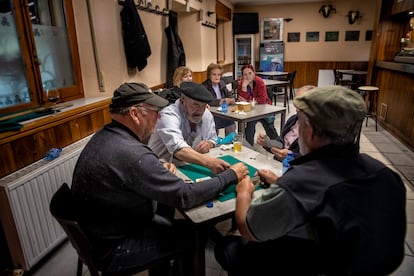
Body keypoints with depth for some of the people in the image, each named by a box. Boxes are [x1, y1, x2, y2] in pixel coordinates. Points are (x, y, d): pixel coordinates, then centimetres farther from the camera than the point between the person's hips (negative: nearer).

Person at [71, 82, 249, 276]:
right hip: (113, 246, -8)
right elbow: (185, 196, -28)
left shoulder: (105, 136, -4)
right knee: (194, 232, 1)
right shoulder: (131, 153, -33)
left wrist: (159, 171, -6)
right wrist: (231, 175, -15)